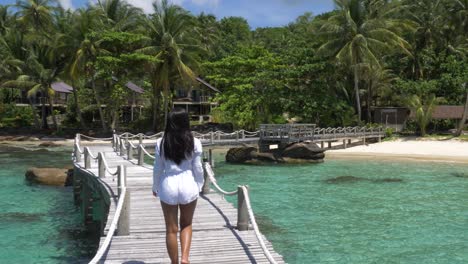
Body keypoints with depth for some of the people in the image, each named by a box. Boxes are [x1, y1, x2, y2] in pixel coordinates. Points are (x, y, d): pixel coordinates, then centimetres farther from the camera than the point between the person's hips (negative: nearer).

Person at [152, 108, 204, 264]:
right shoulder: (194, 143, -7)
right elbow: (197, 168, -1)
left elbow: (158, 168, 1)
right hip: (188, 185, 0)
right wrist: (199, 185, 14)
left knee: (171, 229, 11)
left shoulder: (161, 143, -5)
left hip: (168, 186, 0)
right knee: (186, 225, 18)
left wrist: (155, 187, 16)